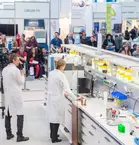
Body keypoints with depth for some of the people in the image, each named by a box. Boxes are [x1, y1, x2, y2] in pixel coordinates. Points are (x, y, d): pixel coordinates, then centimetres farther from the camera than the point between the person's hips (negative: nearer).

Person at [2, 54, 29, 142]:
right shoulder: (15, 69, -15)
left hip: (7, 94, 8)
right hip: (16, 94, -8)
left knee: (8, 114, 11)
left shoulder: (4, 69, 8)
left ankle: (9, 134, 16)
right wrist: (22, 74, 6)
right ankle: (19, 136, -4)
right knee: (20, 115, -3)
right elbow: (21, 82, -9)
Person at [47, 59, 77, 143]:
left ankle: (52, 134, 34)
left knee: (52, 116, 19)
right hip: (57, 99, -8)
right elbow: (67, 89, -22)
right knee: (57, 117, 3)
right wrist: (75, 98, -15)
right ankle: (54, 138, 10)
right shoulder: (61, 75, -20)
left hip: (51, 97, 8)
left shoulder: (51, 73, 3)